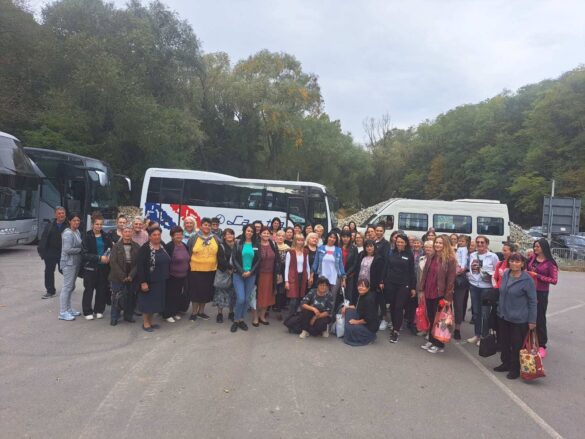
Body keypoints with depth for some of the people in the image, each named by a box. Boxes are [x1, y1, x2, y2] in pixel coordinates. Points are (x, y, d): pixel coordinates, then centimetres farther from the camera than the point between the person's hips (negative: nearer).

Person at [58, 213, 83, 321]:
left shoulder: (77, 232, 11)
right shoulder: (68, 233, -15)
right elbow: (68, 249, -22)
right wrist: (81, 249, -14)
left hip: (75, 263, 9)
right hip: (68, 263, -9)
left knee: (71, 287, 15)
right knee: (67, 287, -6)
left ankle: (68, 309, 26)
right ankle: (63, 313, 1)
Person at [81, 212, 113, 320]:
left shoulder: (106, 236, 5)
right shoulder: (87, 236, -5)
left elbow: (111, 250, 13)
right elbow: (84, 254, -11)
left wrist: (108, 257, -9)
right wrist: (99, 258, -19)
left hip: (103, 267, 3)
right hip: (90, 267, -3)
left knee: (102, 289, 7)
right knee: (89, 290, 4)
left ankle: (99, 310, 20)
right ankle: (87, 311, 16)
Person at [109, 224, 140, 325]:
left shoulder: (136, 247, 3)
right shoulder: (116, 246, 0)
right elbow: (113, 262, -6)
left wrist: (131, 276, -12)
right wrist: (122, 276, -13)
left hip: (132, 278, 1)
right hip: (117, 278, -1)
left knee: (131, 297, 7)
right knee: (116, 297, 3)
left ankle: (129, 316, 23)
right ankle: (114, 318, 16)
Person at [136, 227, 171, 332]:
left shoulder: (163, 246, 5)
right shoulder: (145, 248, -15)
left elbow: (167, 262, 14)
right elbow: (140, 266, -17)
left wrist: (166, 276, 13)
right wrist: (143, 282, -20)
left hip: (161, 281, 7)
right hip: (149, 281, -6)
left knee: (155, 301, 14)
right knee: (148, 302, 4)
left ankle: (150, 322, 27)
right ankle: (145, 323, 18)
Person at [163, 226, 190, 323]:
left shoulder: (185, 246, 7)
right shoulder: (168, 246, -15)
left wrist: (188, 273, 16)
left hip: (182, 276, 7)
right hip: (171, 276, -7)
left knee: (179, 295, 14)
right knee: (170, 295, 2)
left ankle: (175, 312, 29)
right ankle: (167, 314, 15)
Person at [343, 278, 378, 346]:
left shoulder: (369, 299, -26)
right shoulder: (361, 295, 0)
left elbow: (369, 319, -26)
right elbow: (356, 306, 19)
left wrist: (357, 322, -16)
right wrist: (347, 307, 2)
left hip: (370, 326, -9)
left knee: (350, 329, -23)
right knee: (348, 311, -1)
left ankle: (370, 336, 0)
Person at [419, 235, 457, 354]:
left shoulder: (450, 259, -10)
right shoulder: (431, 257, 10)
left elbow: (451, 279, -12)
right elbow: (424, 274, 12)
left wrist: (448, 297, -15)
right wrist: (421, 290, 8)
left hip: (440, 295, -6)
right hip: (429, 293, 6)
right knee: (430, 317, 14)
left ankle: (439, 344, 17)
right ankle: (431, 340, 27)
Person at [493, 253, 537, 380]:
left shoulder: (527, 280, -15)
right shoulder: (505, 274, 2)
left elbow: (532, 301, -11)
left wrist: (532, 321, -11)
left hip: (519, 320, -6)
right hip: (503, 316, 6)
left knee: (517, 345, 6)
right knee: (503, 342, 16)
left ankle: (515, 369, 23)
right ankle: (506, 363, 35)